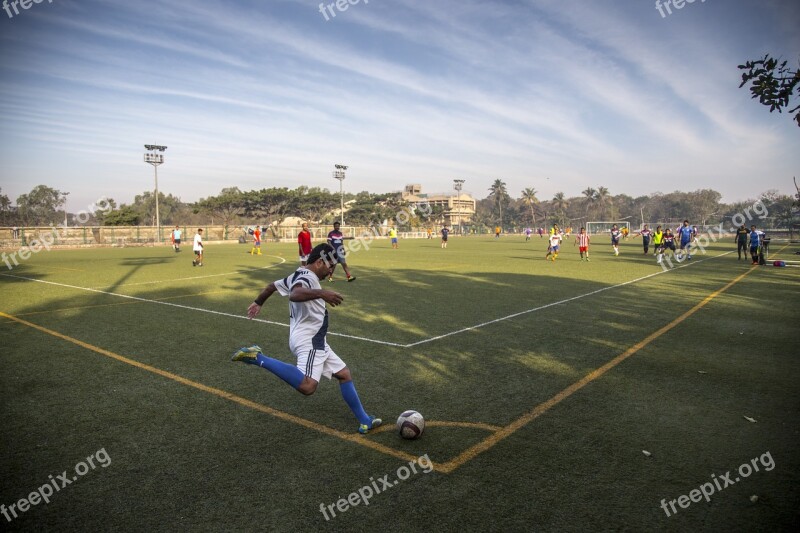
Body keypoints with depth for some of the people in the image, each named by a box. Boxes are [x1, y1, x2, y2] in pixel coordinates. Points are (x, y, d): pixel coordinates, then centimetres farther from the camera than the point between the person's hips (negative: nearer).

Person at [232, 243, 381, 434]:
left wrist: (258, 303, 47)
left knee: (344, 373, 14)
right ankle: (257, 357, -18)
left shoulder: (299, 276, 17)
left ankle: (364, 421, 18)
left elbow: (272, 286, 31)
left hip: (314, 341, 11)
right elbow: (294, 295, -38)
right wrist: (321, 293, -51)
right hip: (308, 341, -11)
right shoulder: (307, 277, -14)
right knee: (307, 386, -31)